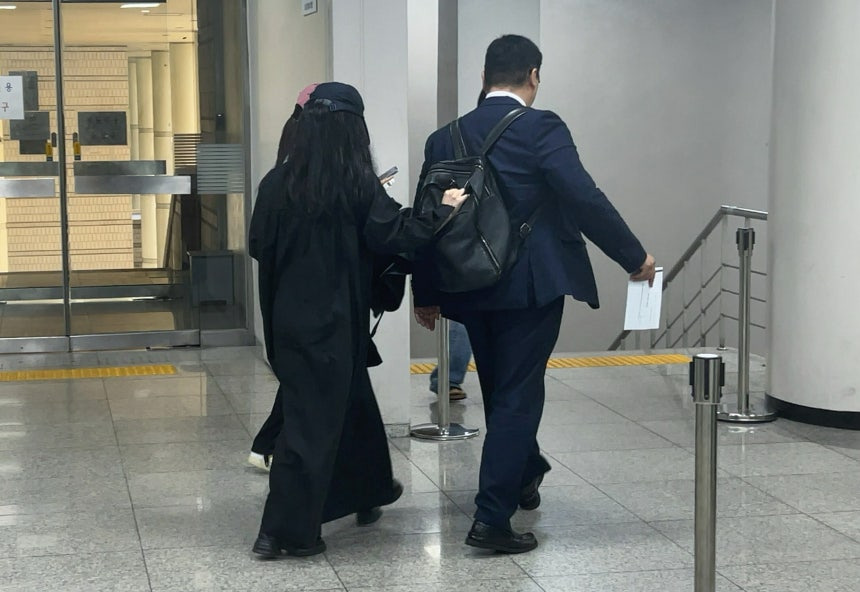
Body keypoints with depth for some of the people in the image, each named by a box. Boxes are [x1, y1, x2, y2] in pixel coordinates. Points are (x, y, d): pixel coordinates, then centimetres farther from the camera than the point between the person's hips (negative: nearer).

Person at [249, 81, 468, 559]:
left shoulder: (277, 182, -1)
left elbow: (258, 245, 3)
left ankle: (369, 492, 39)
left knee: (352, 400, 22)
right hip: (332, 321, -6)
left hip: (288, 317, 6)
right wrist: (445, 210, 1)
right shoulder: (356, 185, -14)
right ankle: (285, 530, 2)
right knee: (313, 419, 1)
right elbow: (398, 234, -13)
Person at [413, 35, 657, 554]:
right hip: (531, 286, -5)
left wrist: (426, 294, 16)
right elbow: (584, 198, -18)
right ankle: (492, 518, -2)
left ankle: (525, 474, 43)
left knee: (501, 391, 22)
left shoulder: (447, 138, 5)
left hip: (472, 290, 6)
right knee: (517, 397, 0)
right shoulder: (541, 129, -11)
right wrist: (634, 256, -8)